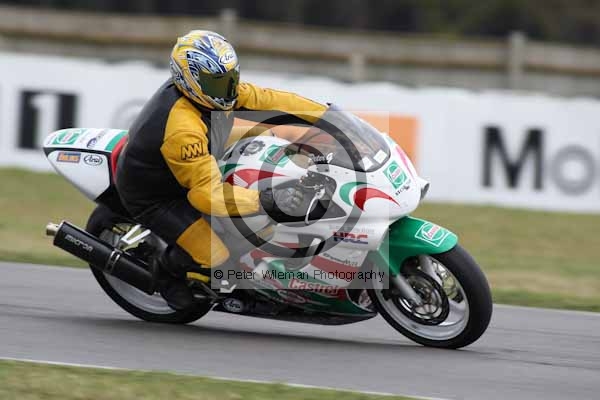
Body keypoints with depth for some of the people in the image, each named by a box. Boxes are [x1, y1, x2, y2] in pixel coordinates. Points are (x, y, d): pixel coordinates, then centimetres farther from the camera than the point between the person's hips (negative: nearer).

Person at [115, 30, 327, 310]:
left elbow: (266, 99, -6)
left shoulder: (212, 87, -14)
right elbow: (207, 192, -41)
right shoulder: (182, 129, -39)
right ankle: (168, 270, 12)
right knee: (215, 260, -17)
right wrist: (266, 201, -49)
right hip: (152, 197, -9)